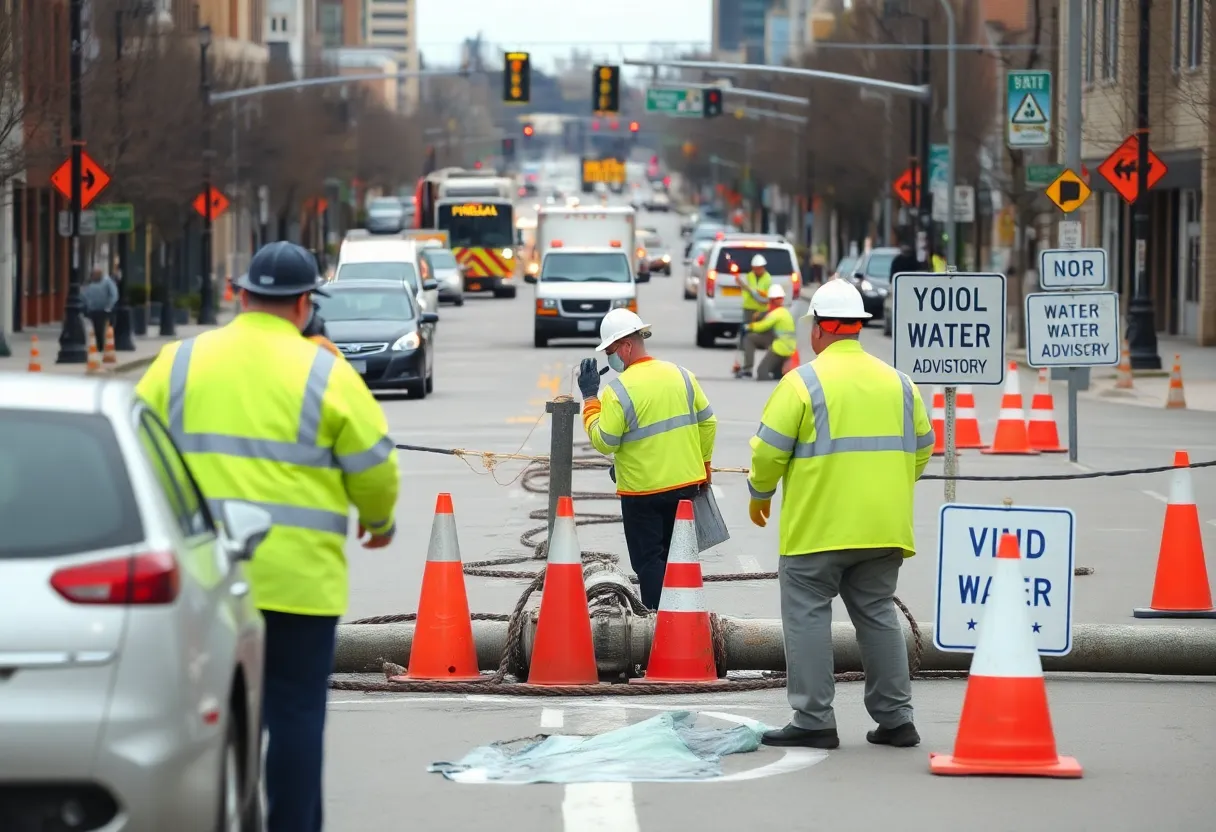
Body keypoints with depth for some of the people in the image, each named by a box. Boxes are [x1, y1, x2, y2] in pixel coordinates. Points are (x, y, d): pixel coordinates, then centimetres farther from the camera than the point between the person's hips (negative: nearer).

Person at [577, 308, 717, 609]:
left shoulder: (618, 390, -17)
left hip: (642, 490, -6)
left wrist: (590, 398, -7)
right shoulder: (681, 376, 1)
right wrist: (703, 465, 18)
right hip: (686, 484, 6)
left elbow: (603, 442, -14)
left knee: (649, 561, 3)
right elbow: (707, 423, 6)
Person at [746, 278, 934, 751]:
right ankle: (895, 718, 13)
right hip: (883, 528, 6)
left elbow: (769, 449, -9)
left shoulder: (805, 381, -8)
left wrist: (760, 494, 9)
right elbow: (921, 448, 17)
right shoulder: (896, 382, 10)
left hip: (817, 528, -6)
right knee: (877, 615, 13)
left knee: (807, 615, 1)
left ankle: (813, 721, -3)